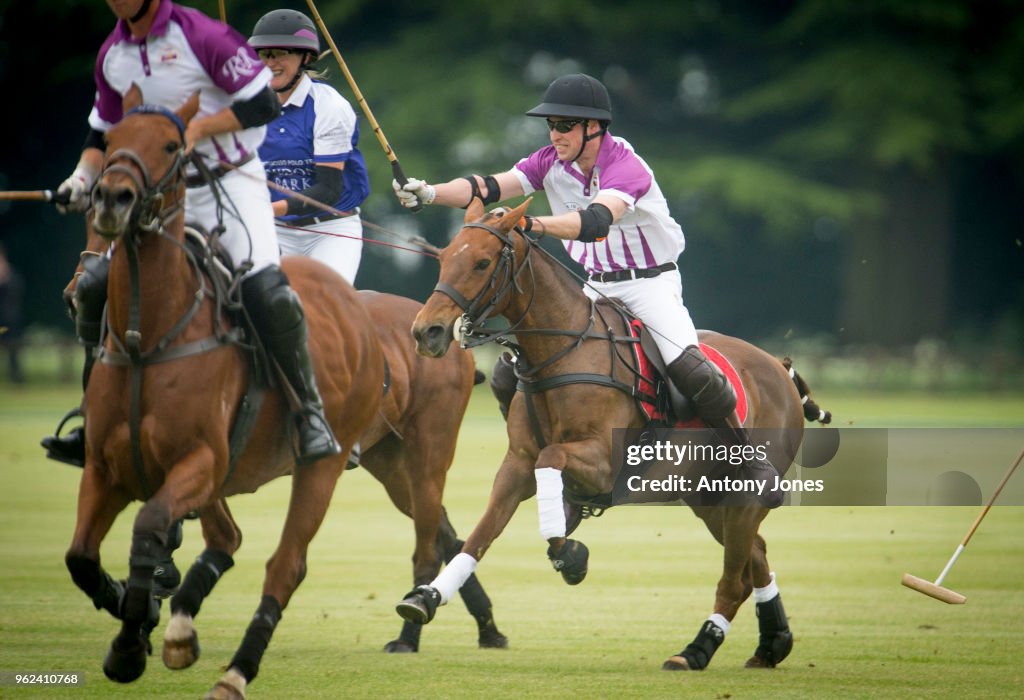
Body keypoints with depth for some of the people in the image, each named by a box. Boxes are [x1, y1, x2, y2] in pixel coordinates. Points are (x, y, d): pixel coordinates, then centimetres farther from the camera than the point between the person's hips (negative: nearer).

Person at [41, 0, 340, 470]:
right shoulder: (113, 54, 6)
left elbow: (263, 104, -15)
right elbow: (103, 131, 18)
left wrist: (196, 129, -21)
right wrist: (84, 175, 0)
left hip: (229, 183, -6)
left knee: (266, 287, -25)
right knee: (96, 287, -1)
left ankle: (311, 414, -11)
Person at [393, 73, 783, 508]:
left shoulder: (626, 167, -24)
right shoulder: (551, 162, -4)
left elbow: (595, 221, -43)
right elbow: (489, 188, -16)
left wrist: (533, 224, -59)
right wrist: (430, 193, -34)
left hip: (651, 282, -6)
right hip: (595, 287, 6)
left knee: (688, 368, -26)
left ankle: (750, 459, -6)